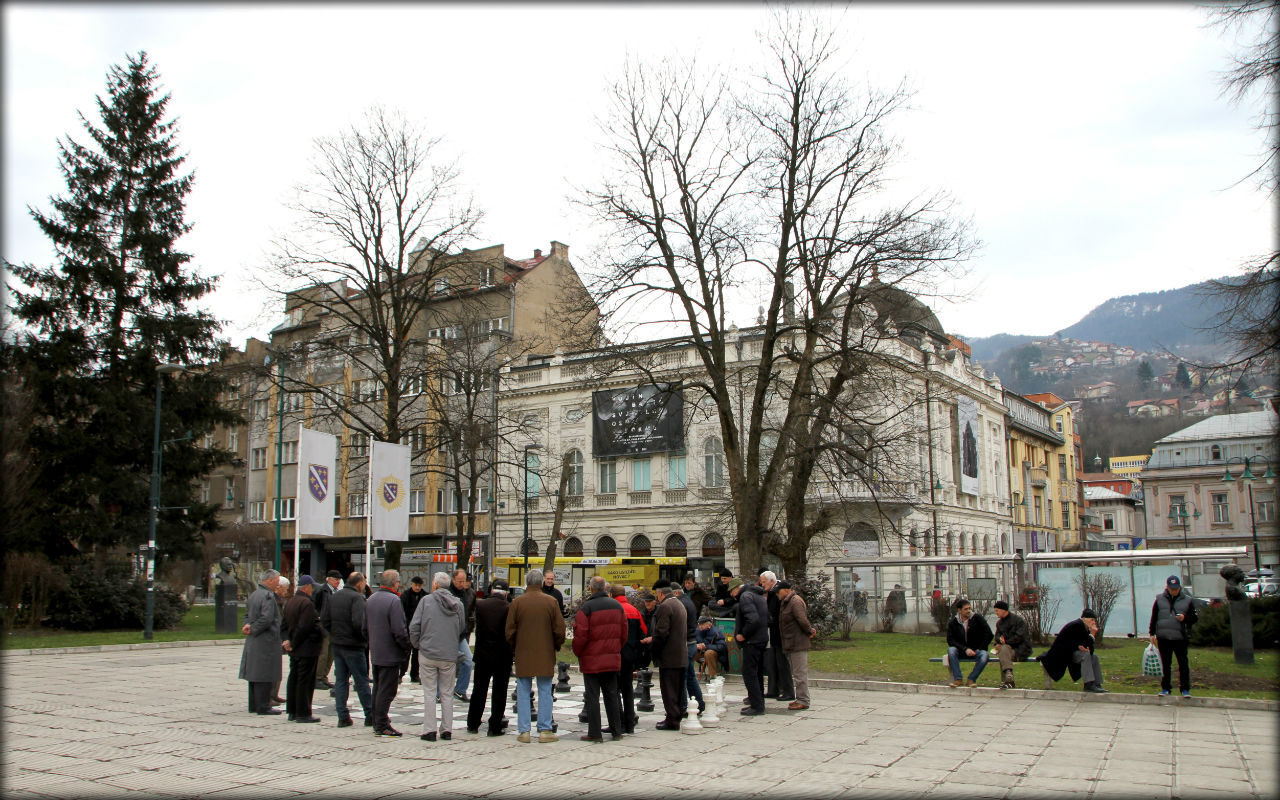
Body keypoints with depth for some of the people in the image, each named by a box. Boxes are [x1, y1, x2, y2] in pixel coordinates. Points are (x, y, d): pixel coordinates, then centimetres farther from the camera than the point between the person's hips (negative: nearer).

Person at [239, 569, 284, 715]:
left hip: (252, 642, 10)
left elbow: (247, 614, 18)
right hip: (266, 642, -10)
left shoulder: (254, 594, 15)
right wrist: (253, 630, -12)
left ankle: (254, 705, 20)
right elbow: (267, 619, -24)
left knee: (255, 674, 14)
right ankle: (263, 707, -1)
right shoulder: (268, 596, -16)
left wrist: (248, 626, 1)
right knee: (264, 676, -4)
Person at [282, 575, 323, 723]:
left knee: (293, 679, 14)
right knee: (305, 681, -3)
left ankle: (292, 712, 20)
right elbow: (305, 627, -23)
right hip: (307, 649, -9)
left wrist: (288, 640, 1)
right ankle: (303, 713, 0)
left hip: (295, 650, 9)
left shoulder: (289, 602, 12)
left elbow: (285, 625, 12)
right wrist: (294, 644, -12)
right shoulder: (307, 603, -18)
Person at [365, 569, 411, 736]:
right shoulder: (393, 600, -19)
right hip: (390, 654, -8)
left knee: (378, 688, 17)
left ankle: (376, 723, 25)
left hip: (375, 653, 8)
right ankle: (382, 726, 1)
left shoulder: (371, 599, 8)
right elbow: (399, 630, -22)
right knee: (387, 690, -2)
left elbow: (365, 626, 15)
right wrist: (407, 647, -9)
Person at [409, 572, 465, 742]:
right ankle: (447, 730, 11)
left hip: (428, 653, -2)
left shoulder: (426, 600, -5)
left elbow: (414, 626, -6)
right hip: (450, 655, 3)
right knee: (447, 693, 11)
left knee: (429, 693, 4)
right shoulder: (457, 604, 3)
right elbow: (462, 628, 10)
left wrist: (417, 645, 9)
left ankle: (429, 730, 3)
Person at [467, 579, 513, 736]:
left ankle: (472, 724, 21)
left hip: (482, 654, 2)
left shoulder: (479, 604, -5)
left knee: (479, 690, 14)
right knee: (499, 691, 7)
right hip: (503, 657, -2)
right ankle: (495, 727, 9)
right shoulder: (509, 608, -11)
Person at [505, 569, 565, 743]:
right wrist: (557, 646, 14)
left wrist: (514, 648, 16)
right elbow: (559, 629, -3)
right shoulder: (551, 601, -4)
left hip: (523, 656, 0)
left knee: (523, 693, 7)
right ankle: (545, 731, 7)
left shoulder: (517, 602, -3)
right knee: (545, 692, 6)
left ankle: (524, 731, 7)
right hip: (545, 656, 0)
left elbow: (509, 631, 0)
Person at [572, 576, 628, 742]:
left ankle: (595, 733, 2)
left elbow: (580, 635, -14)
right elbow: (624, 632, 10)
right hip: (613, 659, 5)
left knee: (592, 697, 1)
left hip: (591, 660, -5)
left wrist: (577, 652, 2)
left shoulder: (586, 607, -12)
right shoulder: (617, 605, 6)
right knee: (612, 695, 13)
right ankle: (616, 731, 16)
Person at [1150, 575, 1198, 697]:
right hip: (1163, 637, 1)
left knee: (1183, 664, -2)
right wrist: (1152, 633, 8)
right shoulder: (1160, 599, 8)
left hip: (1180, 637, -1)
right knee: (1165, 665, 9)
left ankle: (1185, 689, 8)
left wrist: (1185, 618, -13)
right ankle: (1165, 688, 18)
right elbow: (1154, 617, 12)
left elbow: (1194, 618, 8)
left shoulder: (1187, 600, 4)